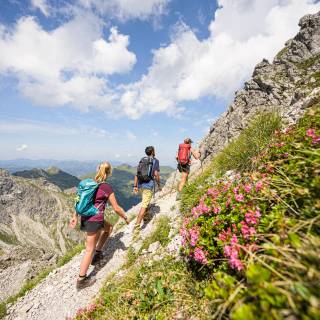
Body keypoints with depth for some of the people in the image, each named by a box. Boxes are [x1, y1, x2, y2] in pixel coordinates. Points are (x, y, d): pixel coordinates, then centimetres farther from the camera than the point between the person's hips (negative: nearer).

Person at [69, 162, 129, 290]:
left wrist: (75, 217, 17)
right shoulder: (107, 188, -15)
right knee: (90, 250, 10)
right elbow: (116, 208, -11)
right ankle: (81, 280, 25)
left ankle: (98, 253, 34)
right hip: (95, 220, -7)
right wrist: (125, 218, 5)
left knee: (109, 228, 28)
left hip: (85, 217, 7)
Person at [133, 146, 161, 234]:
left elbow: (137, 174, 8)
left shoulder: (142, 160, 11)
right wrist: (159, 185, 3)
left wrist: (135, 186, 11)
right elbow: (156, 174, -11)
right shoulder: (155, 160, -5)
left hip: (140, 184, 7)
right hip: (148, 185, -6)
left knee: (146, 201, 29)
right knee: (143, 206, -5)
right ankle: (137, 226, -7)